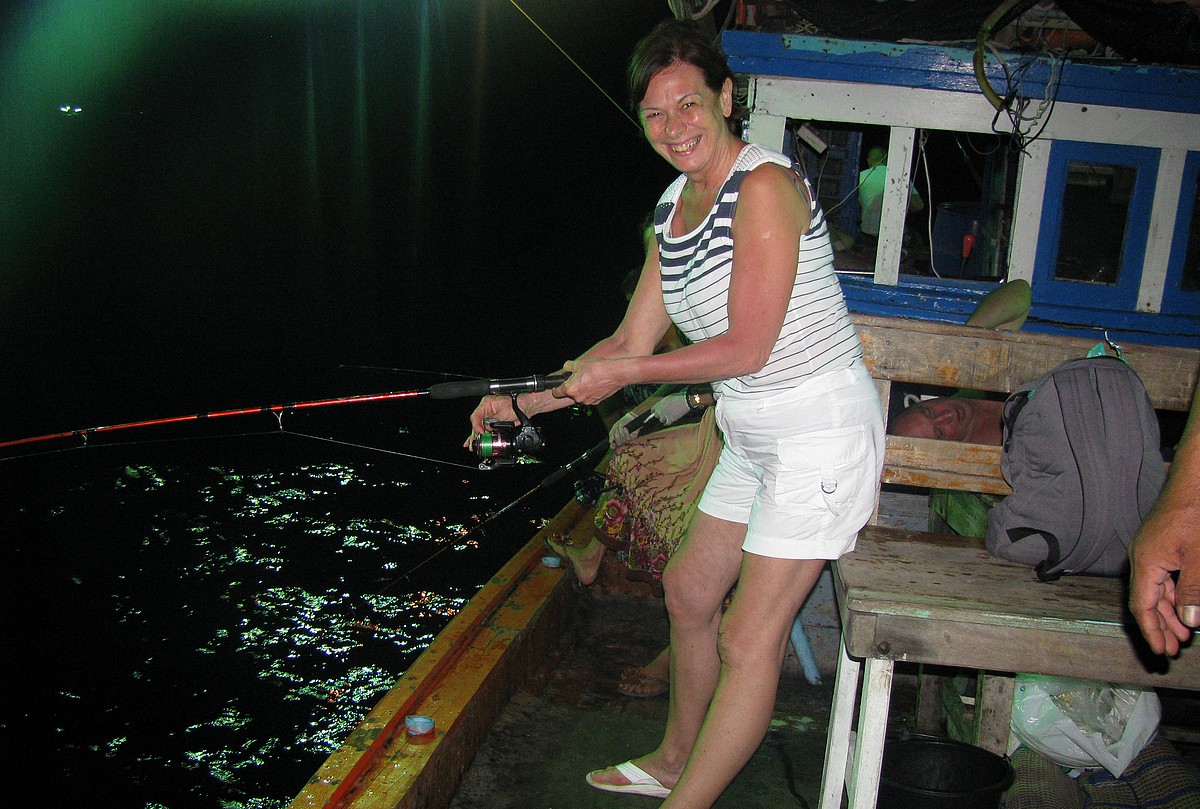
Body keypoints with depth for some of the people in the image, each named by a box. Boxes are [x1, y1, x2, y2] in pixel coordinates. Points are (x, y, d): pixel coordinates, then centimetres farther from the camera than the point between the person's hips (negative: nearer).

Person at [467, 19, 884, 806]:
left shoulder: (763, 186, -20)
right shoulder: (674, 207, 7)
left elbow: (745, 348, -23)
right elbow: (632, 342, 11)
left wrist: (621, 374, -14)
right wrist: (529, 401, 7)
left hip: (823, 433, -10)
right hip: (754, 438, 10)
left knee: (748, 639, -3)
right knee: (690, 591, 21)